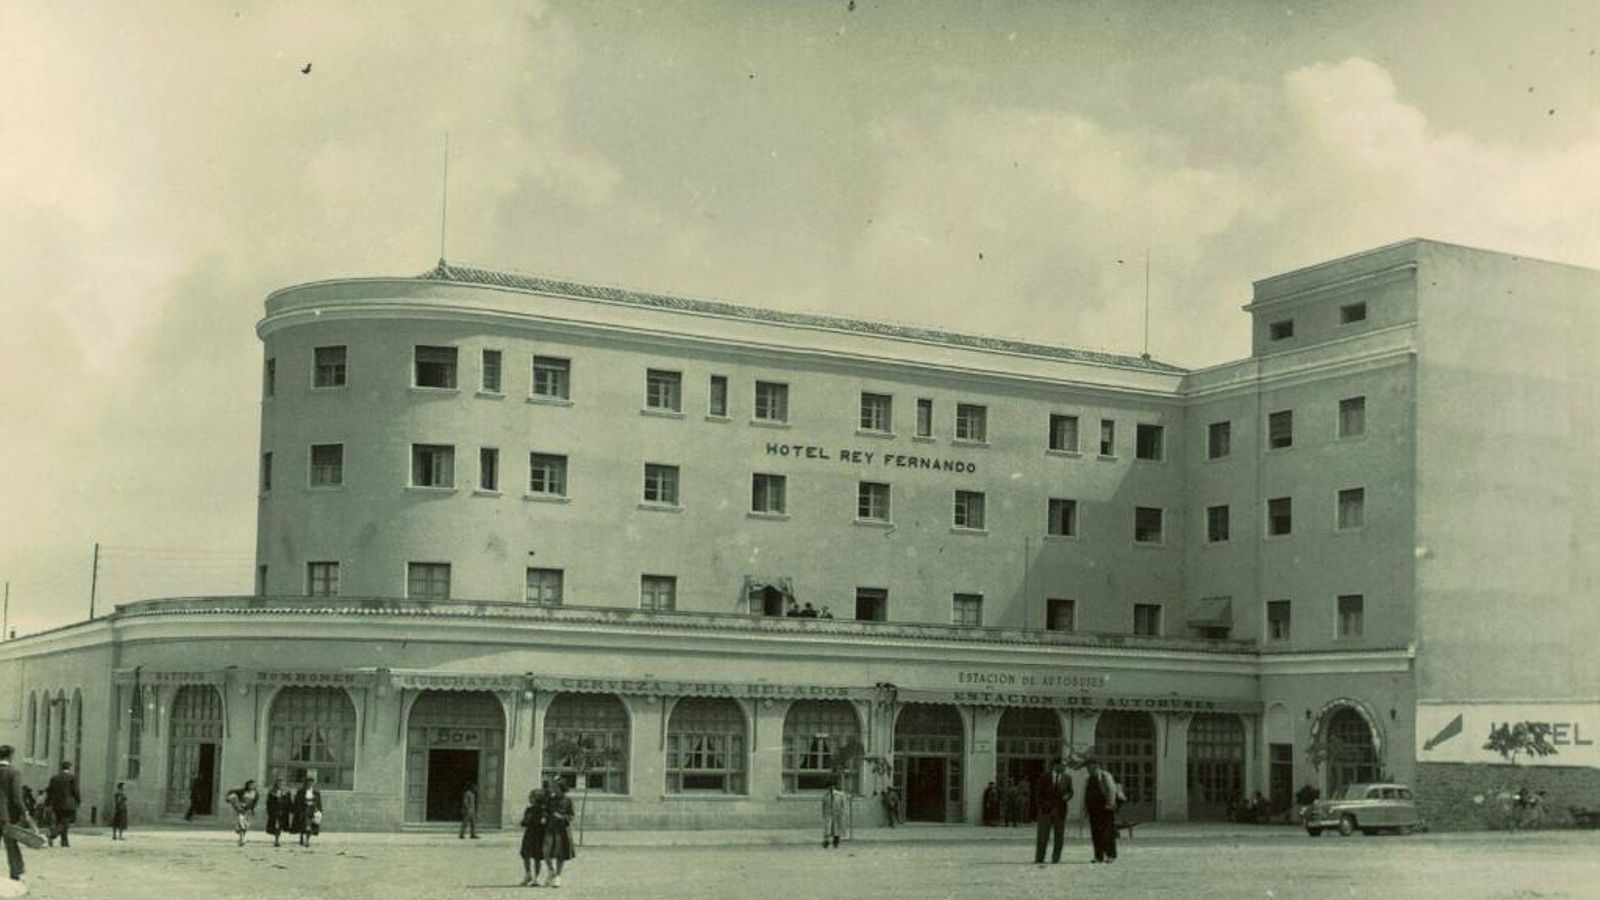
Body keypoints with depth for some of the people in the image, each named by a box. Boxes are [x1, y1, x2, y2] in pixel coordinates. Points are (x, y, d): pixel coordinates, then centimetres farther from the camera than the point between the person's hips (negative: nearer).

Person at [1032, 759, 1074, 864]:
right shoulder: (1044, 776, 2)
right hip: (1045, 809, -2)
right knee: (1042, 836, -2)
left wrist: (1067, 796, -11)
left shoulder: (1067, 778, 8)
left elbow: (1070, 792, 12)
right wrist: (1041, 804, -7)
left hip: (1060, 810, 2)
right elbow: (1038, 791, 4)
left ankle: (1055, 858, 9)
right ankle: (1039, 859, 3)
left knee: (1059, 836, 2)